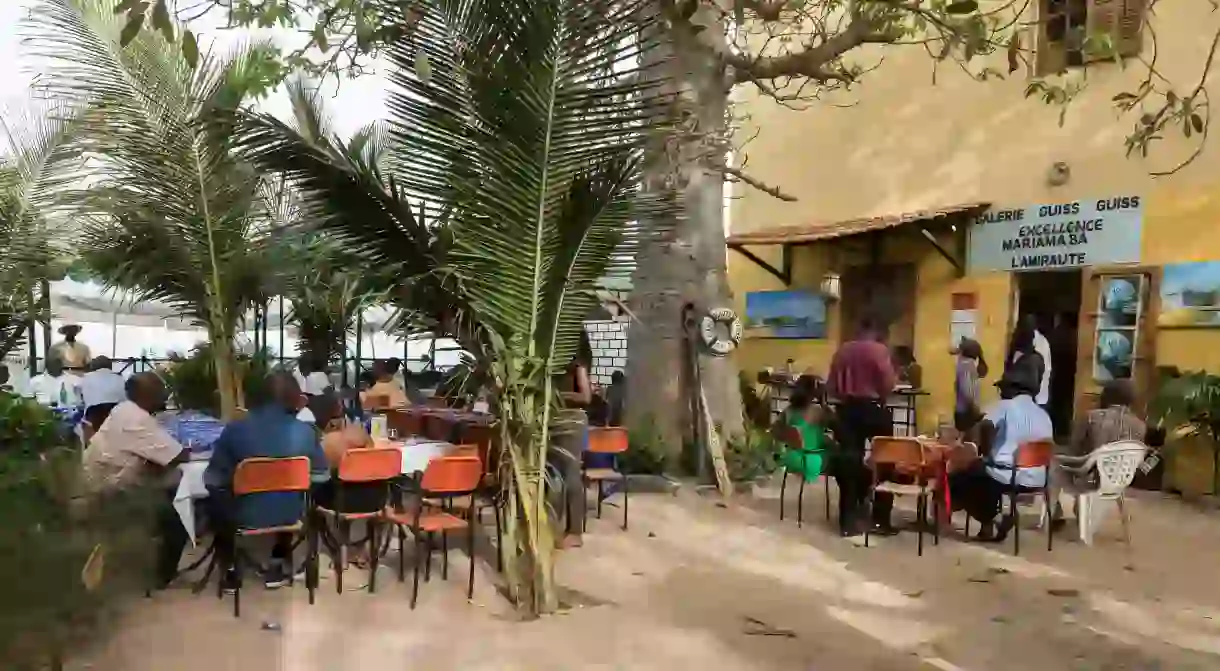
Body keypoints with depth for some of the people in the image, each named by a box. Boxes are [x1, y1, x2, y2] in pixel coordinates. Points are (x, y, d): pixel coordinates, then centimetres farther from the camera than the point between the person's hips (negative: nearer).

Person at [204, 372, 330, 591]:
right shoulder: (306, 432, -14)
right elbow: (321, 476, -3)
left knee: (216, 500, 32)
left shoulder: (235, 429, -18)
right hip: (288, 514, 1)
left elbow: (212, 480, -11)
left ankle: (229, 571, 34)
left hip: (244, 515, -1)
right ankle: (278, 565, 41)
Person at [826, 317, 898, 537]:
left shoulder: (842, 350, 5)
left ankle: (848, 521, 10)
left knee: (849, 461, 8)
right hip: (873, 408, -4)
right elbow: (888, 383, -13)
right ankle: (880, 521, 10)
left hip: (847, 409, 4)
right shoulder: (879, 350, -8)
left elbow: (830, 387, 5)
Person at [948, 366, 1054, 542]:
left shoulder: (1005, 405, -4)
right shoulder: (1044, 415, 13)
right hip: (1036, 480, 7)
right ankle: (1004, 518, 19)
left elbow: (986, 425, -24)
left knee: (957, 479, 15)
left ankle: (989, 523, 7)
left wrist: (985, 453, -9)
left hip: (1005, 475, -7)